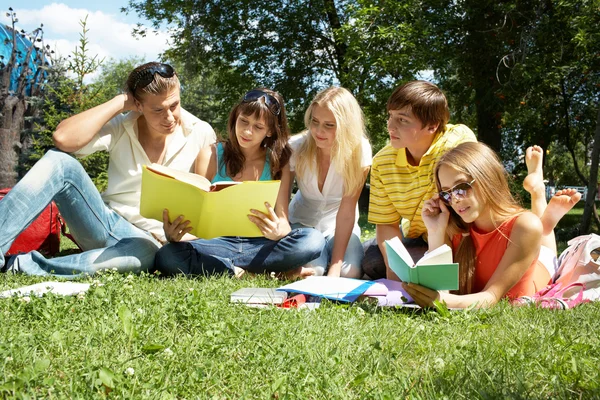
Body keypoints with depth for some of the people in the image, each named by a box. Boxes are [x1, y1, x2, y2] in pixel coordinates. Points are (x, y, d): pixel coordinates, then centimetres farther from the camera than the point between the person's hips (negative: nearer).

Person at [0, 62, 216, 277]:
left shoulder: (201, 134, -3)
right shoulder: (119, 128, -2)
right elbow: (63, 138, -19)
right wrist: (119, 102, -15)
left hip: (145, 239, -1)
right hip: (102, 223, 1)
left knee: (145, 252, -41)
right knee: (60, 162, -24)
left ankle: (20, 266, -34)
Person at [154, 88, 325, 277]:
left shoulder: (279, 162, 3)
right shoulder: (211, 156, 1)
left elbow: (283, 221, -4)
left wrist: (278, 232, -30)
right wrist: (177, 234, -24)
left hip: (260, 245, 0)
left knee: (313, 240, -28)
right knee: (168, 257, -32)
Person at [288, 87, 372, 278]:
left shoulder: (358, 151, -23)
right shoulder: (296, 147, -21)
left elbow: (347, 212, -25)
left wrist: (335, 267, -31)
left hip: (337, 224, 0)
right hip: (303, 221, 0)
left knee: (350, 273, -24)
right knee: (310, 271, -27)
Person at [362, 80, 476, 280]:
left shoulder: (459, 140, -28)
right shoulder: (382, 162, -12)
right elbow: (386, 224, -5)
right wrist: (393, 269, -21)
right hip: (416, 237, 5)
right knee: (364, 257, -11)